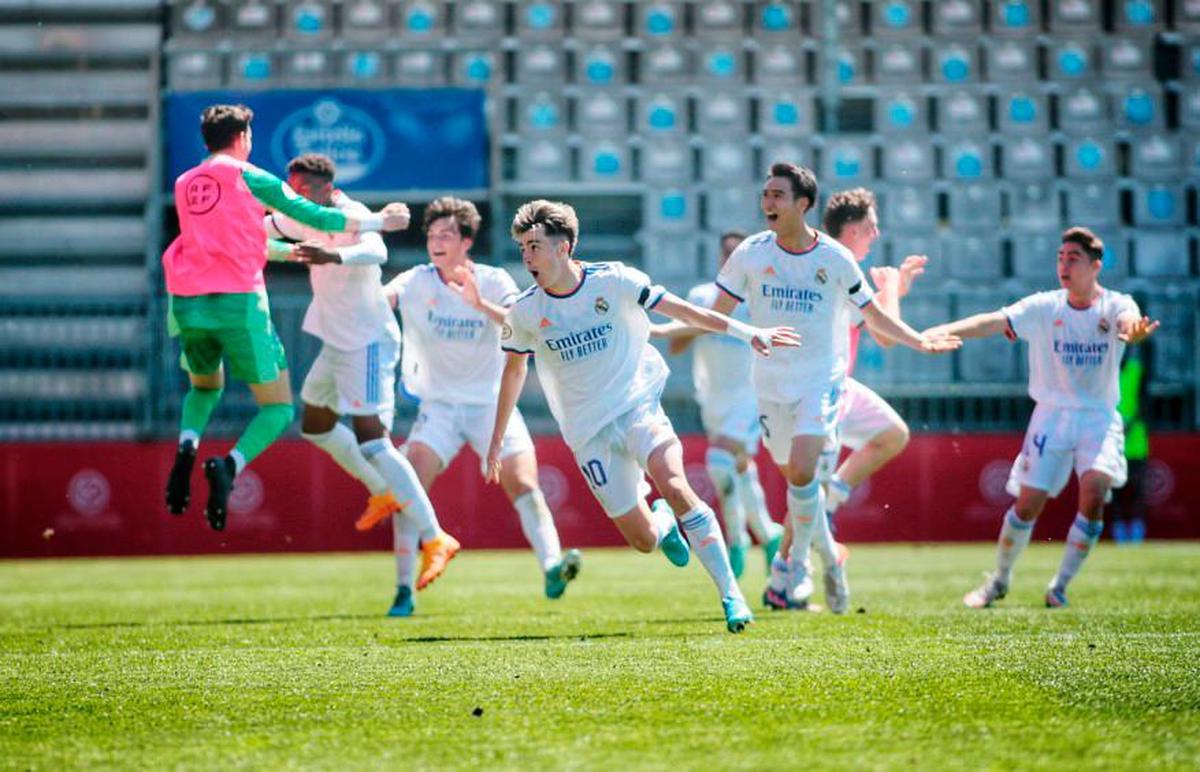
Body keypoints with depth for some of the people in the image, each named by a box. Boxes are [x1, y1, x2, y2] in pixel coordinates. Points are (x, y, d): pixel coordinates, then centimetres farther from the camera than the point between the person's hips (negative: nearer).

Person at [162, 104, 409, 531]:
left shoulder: (184, 184, 19)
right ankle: (229, 466, -22)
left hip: (188, 304, 5)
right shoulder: (246, 176, 3)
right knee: (278, 408, 5)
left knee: (204, 387, 31)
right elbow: (310, 215, 4)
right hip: (239, 303, -5)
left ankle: (187, 446, 0)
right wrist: (377, 222, 15)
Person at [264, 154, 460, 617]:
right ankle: (383, 493, 38)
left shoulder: (354, 218, -22)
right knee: (314, 426, 23)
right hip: (337, 344, 10)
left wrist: (333, 255, -63)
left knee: (371, 441, -18)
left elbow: (376, 251, -45)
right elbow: (265, 227, 25)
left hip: (368, 342, -10)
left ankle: (434, 539, -18)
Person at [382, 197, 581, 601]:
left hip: (492, 404, 0)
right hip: (439, 405, 0)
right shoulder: (416, 282, -1)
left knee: (524, 486, -18)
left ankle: (552, 567, -25)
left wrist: (480, 304, -30)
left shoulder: (494, 281, -2)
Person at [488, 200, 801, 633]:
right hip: (588, 430, 2)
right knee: (643, 541, -6)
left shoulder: (611, 281, -7)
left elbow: (680, 310, -2)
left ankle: (730, 592, -23)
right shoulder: (524, 312, -2)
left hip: (636, 405, -2)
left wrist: (747, 332, -9)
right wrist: (497, 438, 19)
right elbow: (514, 369, 15)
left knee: (674, 486, -30)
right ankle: (663, 522, 34)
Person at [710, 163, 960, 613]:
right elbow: (718, 314, 3)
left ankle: (799, 561, -2)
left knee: (801, 472, -20)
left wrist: (919, 341, 1)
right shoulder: (751, 253, -2)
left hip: (821, 380, -3)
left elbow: (874, 315, 7)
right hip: (772, 384, 3)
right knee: (794, 475, 8)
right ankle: (828, 554, 31)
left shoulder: (836, 259, -5)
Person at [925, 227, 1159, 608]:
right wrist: (936, 333, -31)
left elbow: (1128, 322, -28)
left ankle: (1060, 585, -8)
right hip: (1052, 415, 1)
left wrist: (1133, 331, -55)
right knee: (1028, 503, -4)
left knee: (1094, 491, -22)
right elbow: (991, 322, -15)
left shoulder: (1115, 306, -4)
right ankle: (999, 580, 21)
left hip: (1098, 418, -1)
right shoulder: (1044, 308, -3)